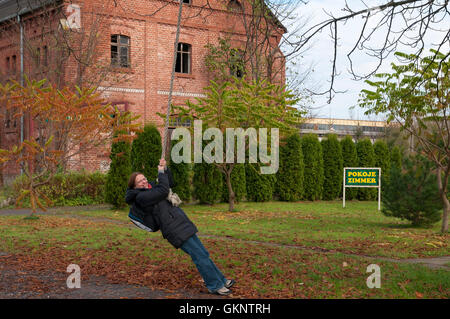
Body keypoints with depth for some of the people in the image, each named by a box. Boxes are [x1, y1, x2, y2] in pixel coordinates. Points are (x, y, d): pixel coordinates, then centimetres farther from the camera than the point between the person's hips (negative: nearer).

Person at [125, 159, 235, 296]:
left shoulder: (150, 188, 16)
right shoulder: (140, 197, -13)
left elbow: (170, 184, 24)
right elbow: (163, 191, -21)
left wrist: (165, 168, 10)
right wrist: (161, 173, -8)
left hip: (183, 224, 10)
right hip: (174, 230, -9)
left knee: (203, 253, 14)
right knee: (200, 256, -7)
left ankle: (220, 280, 24)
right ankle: (215, 286, 3)